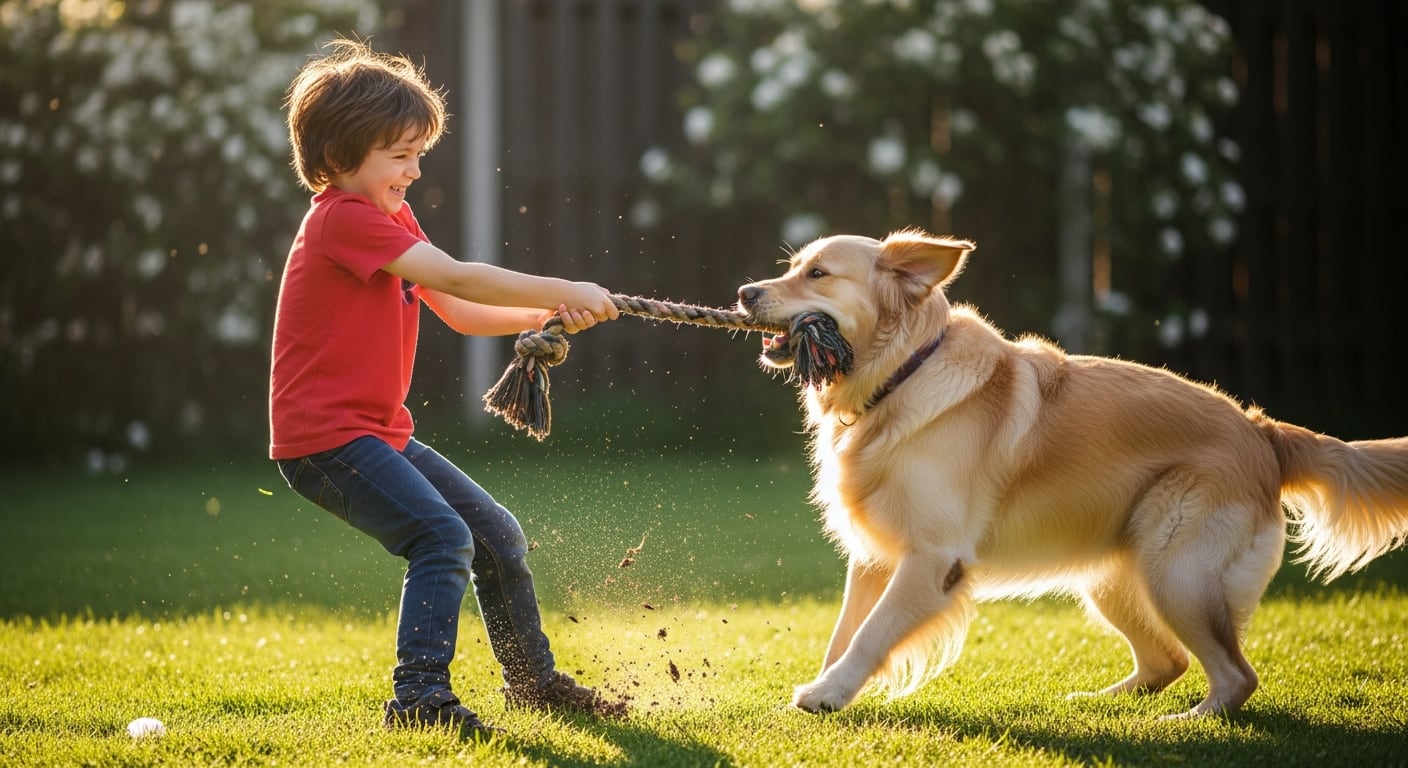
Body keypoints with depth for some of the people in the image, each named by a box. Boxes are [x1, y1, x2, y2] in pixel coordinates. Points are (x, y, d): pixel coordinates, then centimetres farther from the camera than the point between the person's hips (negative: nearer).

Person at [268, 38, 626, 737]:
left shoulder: (389, 219, 16)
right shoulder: (343, 218, -17)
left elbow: (462, 314, 13)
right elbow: (456, 278, -23)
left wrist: (549, 314, -3)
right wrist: (563, 292, -20)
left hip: (379, 432, 10)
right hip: (324, 438, -10)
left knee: (498, 536, 13)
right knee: (443, 535, -25)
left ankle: (533, 679, 29)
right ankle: (418, 695, -24)